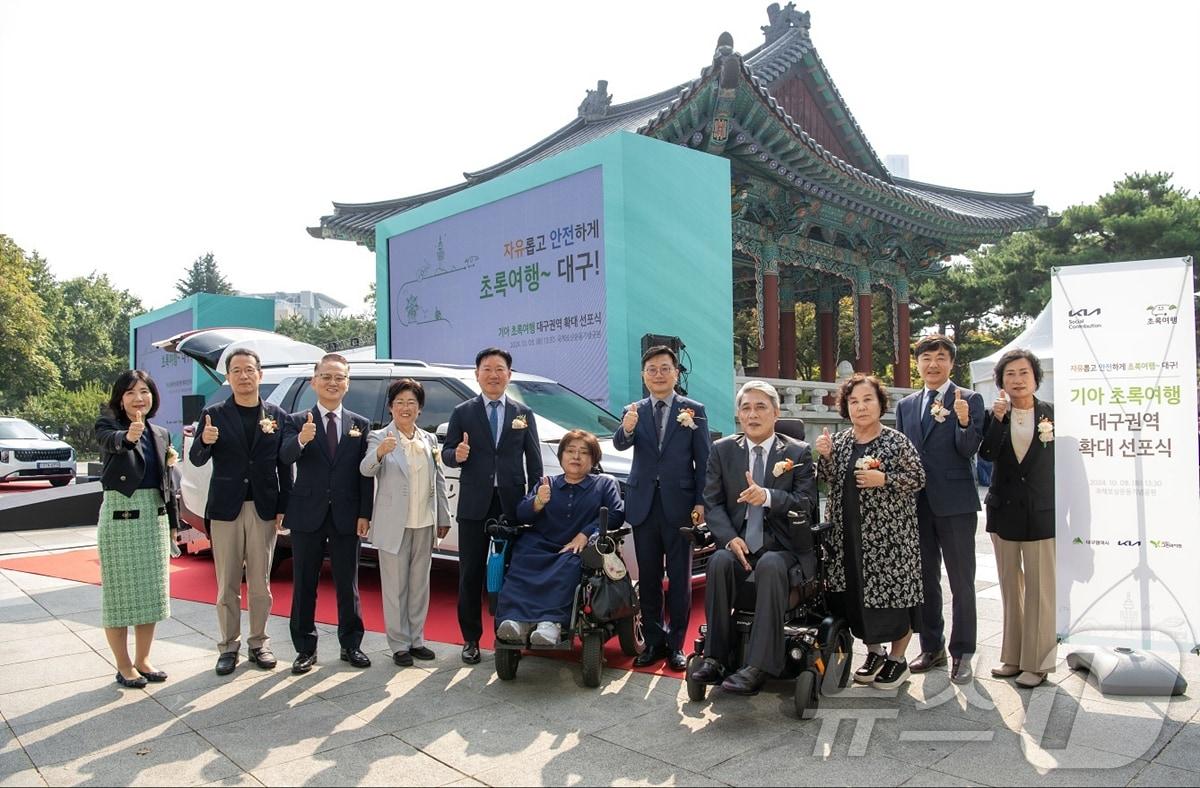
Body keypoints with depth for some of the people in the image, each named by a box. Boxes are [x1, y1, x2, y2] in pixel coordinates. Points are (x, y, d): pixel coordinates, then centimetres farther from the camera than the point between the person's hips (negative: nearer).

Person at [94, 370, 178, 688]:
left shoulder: (161, 434, 9)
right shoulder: (108, 426, -5)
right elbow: (111, 441, -31)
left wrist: (172, 524, 12)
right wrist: (128, 436, -54)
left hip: (155, 517, 5)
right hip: (120, 516, -5)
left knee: (150, 591, 11)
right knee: (120, 591, 2)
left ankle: (142, 661, 23)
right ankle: (124, 667, 14)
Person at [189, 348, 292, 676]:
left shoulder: (277, 415, 3)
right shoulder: (213, 414, 1)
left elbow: (284, 466, 4)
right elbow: (197, 460, -2)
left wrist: (283, 509, -1)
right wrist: (204, 441, -25)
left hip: (264, 510, 1)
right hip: (225, 509, 0)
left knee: (260, 584, 8)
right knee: (227, 585, 7)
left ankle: (259, 643, 20)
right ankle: (229, 646, 18)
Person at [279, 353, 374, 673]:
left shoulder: (360, 424, 5)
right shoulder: (297, 421, 0)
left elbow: (366, 473, 2)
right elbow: (285, 457, -18)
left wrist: (365, 514, -5)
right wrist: (301, 440, -39)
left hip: (347, 517, 1)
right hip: (307, 515, -1)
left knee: (348, 584, 10)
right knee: (304, 584, 9)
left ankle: (351, 644, 22)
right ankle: (305, 648, 21)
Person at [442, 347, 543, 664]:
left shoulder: (524, 414, 9)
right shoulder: (462, 412, 6)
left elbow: (534, 462, 7)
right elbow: (446, 453, 4)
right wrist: (456, 454, -20)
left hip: (513, 503, 1)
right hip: (474, 504, 0)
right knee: (470, 574, 6)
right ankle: (471, 639, 17)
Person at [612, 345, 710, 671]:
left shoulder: (693, 410, 0)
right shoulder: (635, 410, 5)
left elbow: (704, 460, -1)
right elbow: (620, 444, -12)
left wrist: (701, 502, -8)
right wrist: (627, 428, -34)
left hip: (680, 504, -2)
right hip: (644, 503, 2)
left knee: (679, 577, 6)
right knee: (648, 577, 10)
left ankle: (676, 643, 18)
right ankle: (653, 640, 22)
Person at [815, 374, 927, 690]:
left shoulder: (897, 441, -5)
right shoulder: (840, 440, 7)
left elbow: (918, 478, -5)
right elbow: (830, 482, 7)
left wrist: (883, 479, -18)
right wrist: (825, 456, -10)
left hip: (889, 533, -4)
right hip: (849, 535, 5)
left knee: (891, 591, 1)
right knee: (856, 594, 9)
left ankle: (898, 658, 20)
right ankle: (874, 652, 28)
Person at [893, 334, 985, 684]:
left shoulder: (969, 400, -2)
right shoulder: (906, 405, 12)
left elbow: (969, 450, -11)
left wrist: (963, 421, -29)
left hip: (955, 503, -5)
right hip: (917, 503, 5)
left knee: (961, 582, 3)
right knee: (925, 579, 13)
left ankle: (962, 653, 13)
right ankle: (932, 647, 26)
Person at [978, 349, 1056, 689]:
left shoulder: (1053, 414, 0)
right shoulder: (995, 414, 3)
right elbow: (987, 453, -14)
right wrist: (998, 418, -23)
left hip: (1041, 512, -3)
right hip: (1004, 512, 3)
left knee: (1040, 590, -2)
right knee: (1010, 588, 12)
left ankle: (1037, 662, 10)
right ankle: (1013, 657, 23)